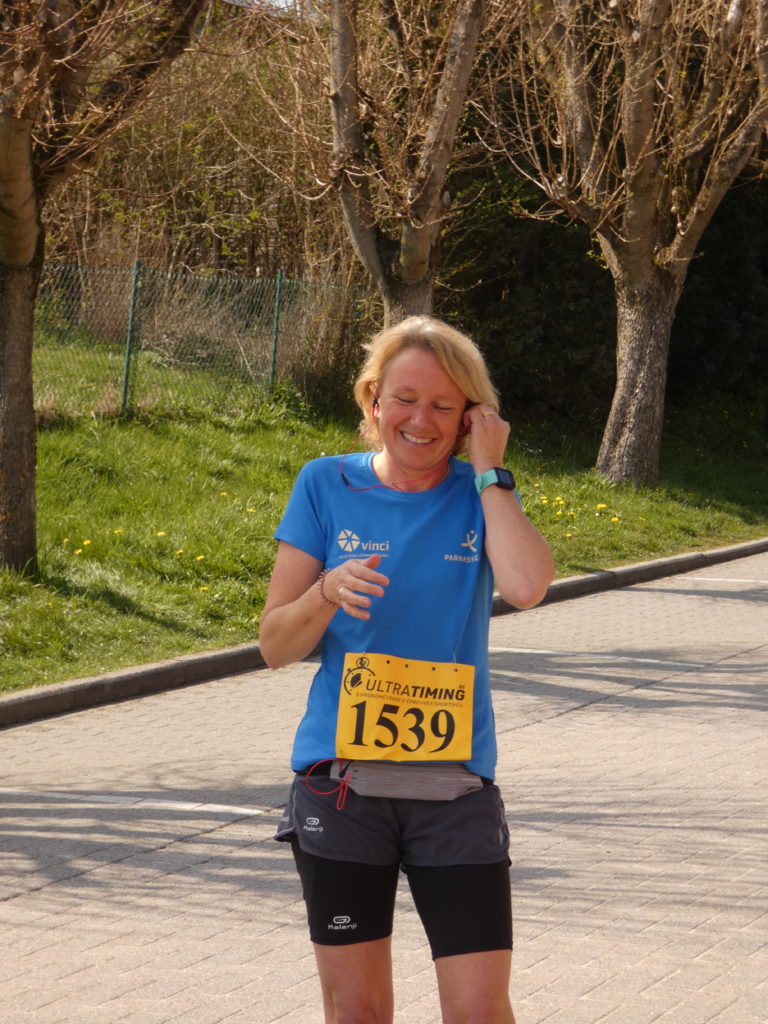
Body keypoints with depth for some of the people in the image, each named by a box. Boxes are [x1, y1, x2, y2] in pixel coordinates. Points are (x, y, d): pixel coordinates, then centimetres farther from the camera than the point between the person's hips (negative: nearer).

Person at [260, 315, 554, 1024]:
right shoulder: (327, 486, 2)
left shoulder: (481, 494, 2)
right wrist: (329, 592, -18)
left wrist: (488, 470, -12)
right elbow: (275, 645, 2)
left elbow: (527, 586, -21)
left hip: (455, 786, 0)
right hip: (340, 781, 0)